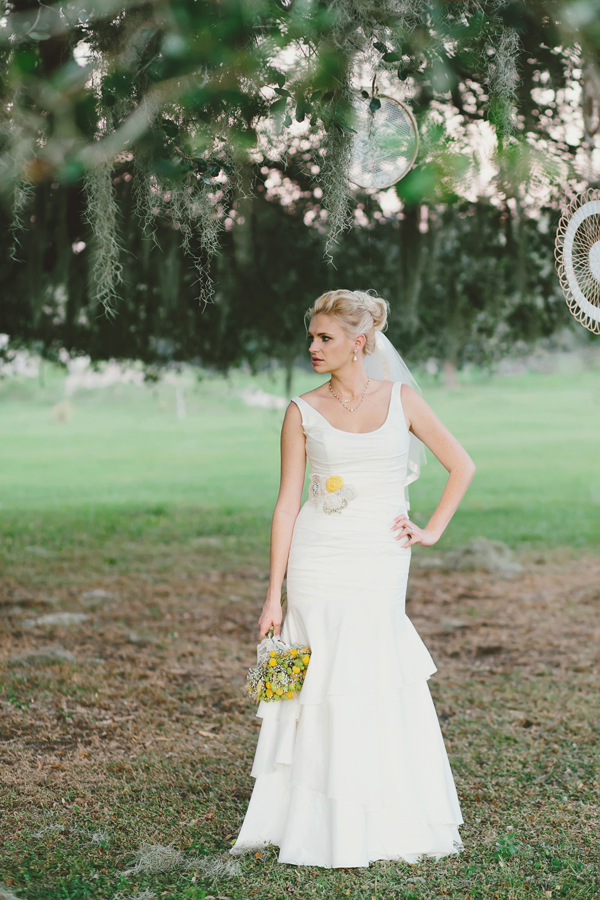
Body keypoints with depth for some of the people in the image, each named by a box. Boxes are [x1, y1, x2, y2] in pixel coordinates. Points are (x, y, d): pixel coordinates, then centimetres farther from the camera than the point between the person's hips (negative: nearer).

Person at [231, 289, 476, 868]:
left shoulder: (401, 399, 3)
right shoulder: (303, 413, 1)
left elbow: (461, 465, 12)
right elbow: (287, 503, 0)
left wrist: (432, 531, 3)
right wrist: (273, 596, -4)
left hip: (379, 567, 0)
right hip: (317, 566, 0)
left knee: (375, 690, 2)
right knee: (321, 693, 0)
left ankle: (384, 825, 20)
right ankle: (323, 829, 14)